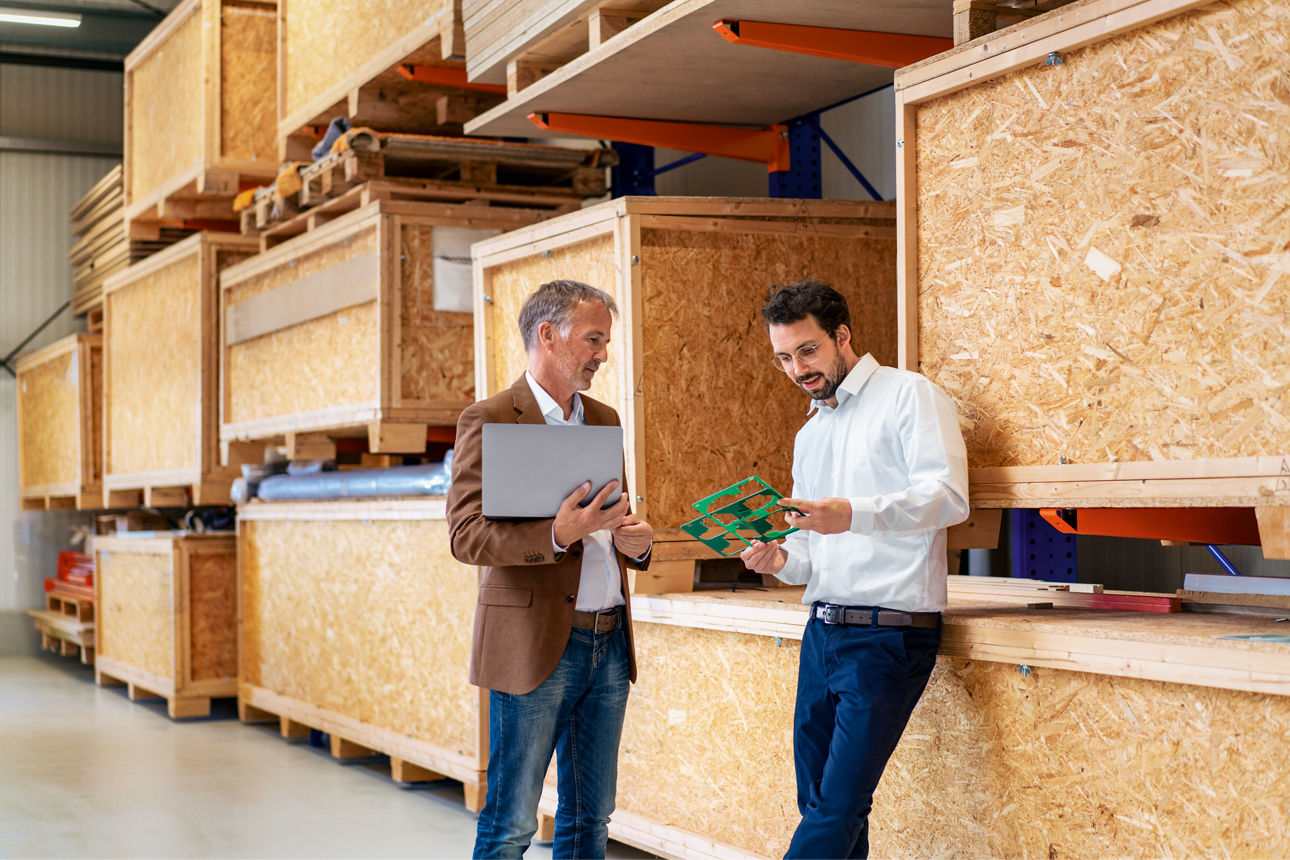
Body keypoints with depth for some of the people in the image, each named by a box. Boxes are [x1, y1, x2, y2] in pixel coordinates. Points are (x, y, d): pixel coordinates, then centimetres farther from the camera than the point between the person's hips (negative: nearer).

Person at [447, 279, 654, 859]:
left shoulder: (603, 419, 16)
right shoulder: (489, 421, -6)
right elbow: (466, 535, -14)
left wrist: (635, 541, 0)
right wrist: (556, 535, -27)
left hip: (609, 643, 7)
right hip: (535, 645, -7)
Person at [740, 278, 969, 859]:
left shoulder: (908, 396, -2)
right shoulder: (809, 435, 21)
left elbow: (948, 497, -16)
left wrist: (854, 515, -30)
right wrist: (783, 560, 1)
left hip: (890, 632, -7)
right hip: (822, 631, 8)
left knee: (839, 808, -10)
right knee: (816, 800, 7)